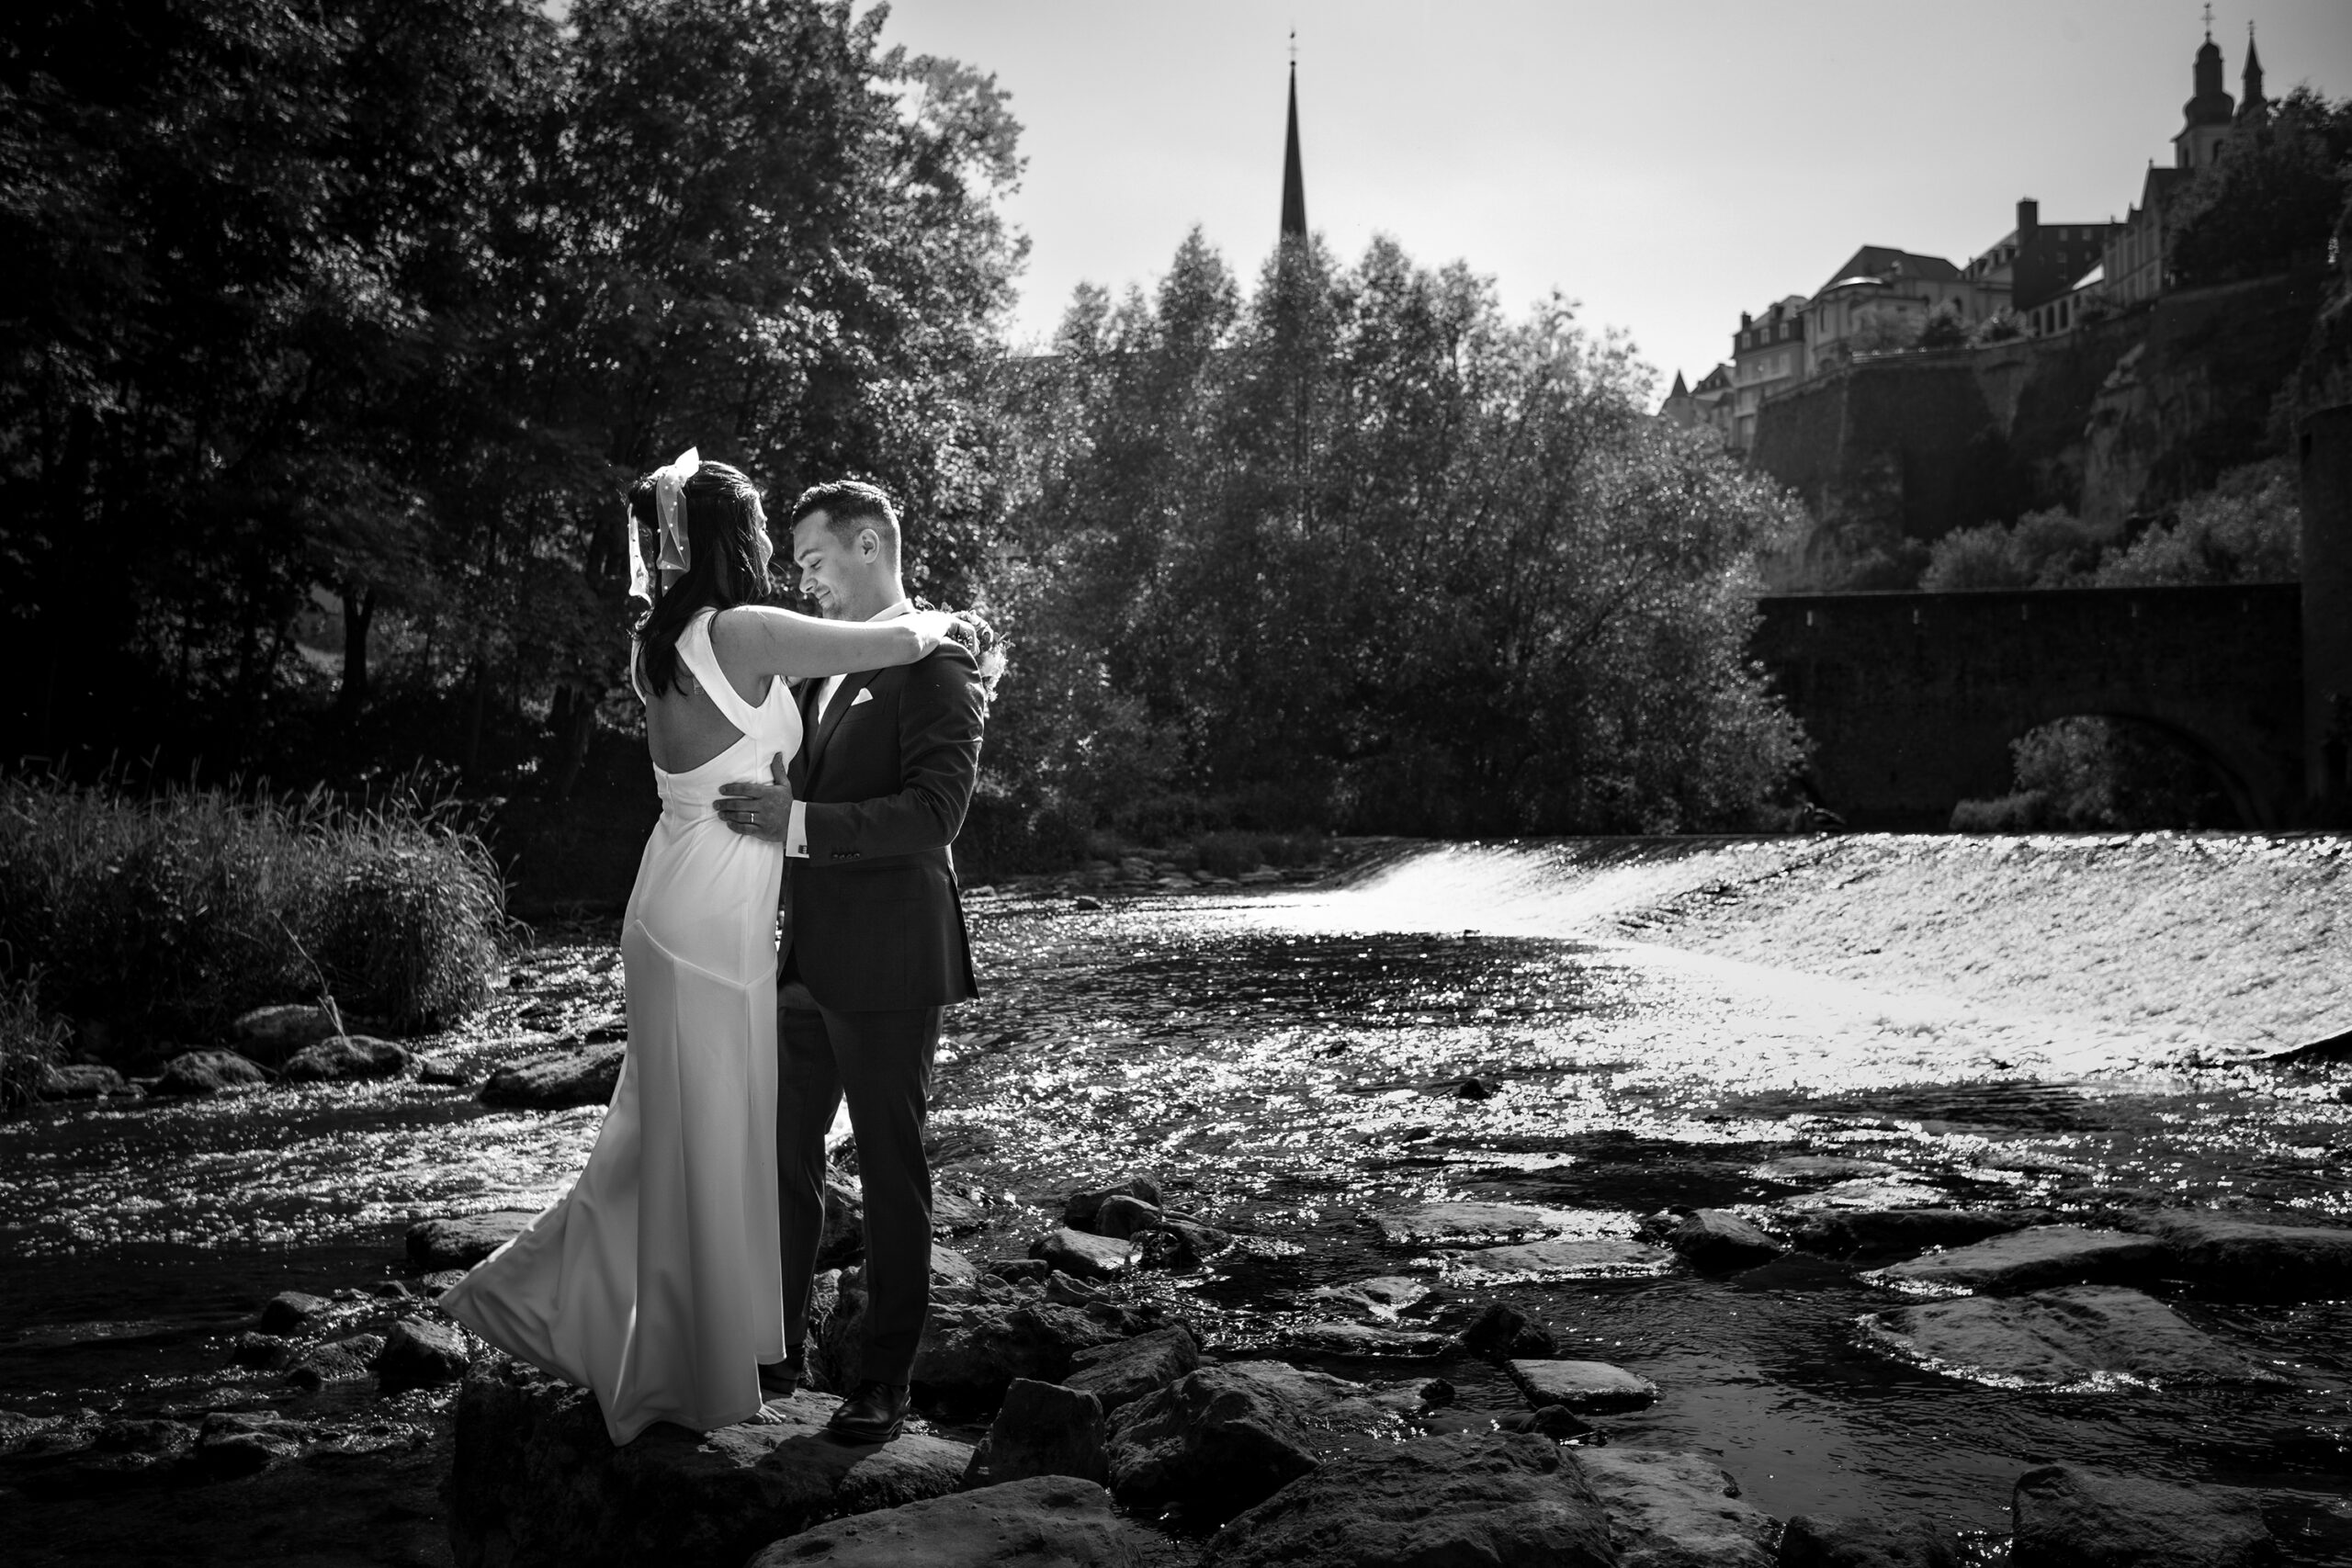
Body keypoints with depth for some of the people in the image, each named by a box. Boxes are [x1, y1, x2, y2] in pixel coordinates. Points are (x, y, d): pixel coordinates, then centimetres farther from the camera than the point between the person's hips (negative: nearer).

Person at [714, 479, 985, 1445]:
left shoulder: (933, 664, -11)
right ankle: (779, 1343, 29)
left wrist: (800, 823, -26)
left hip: (889, 965, -8)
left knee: (891, 1171, 3)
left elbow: (935, 811, -21)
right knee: (781, 1151, 14)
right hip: (809, 958, 8)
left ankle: (886, 1379, 14)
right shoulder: (823, 666, 15)